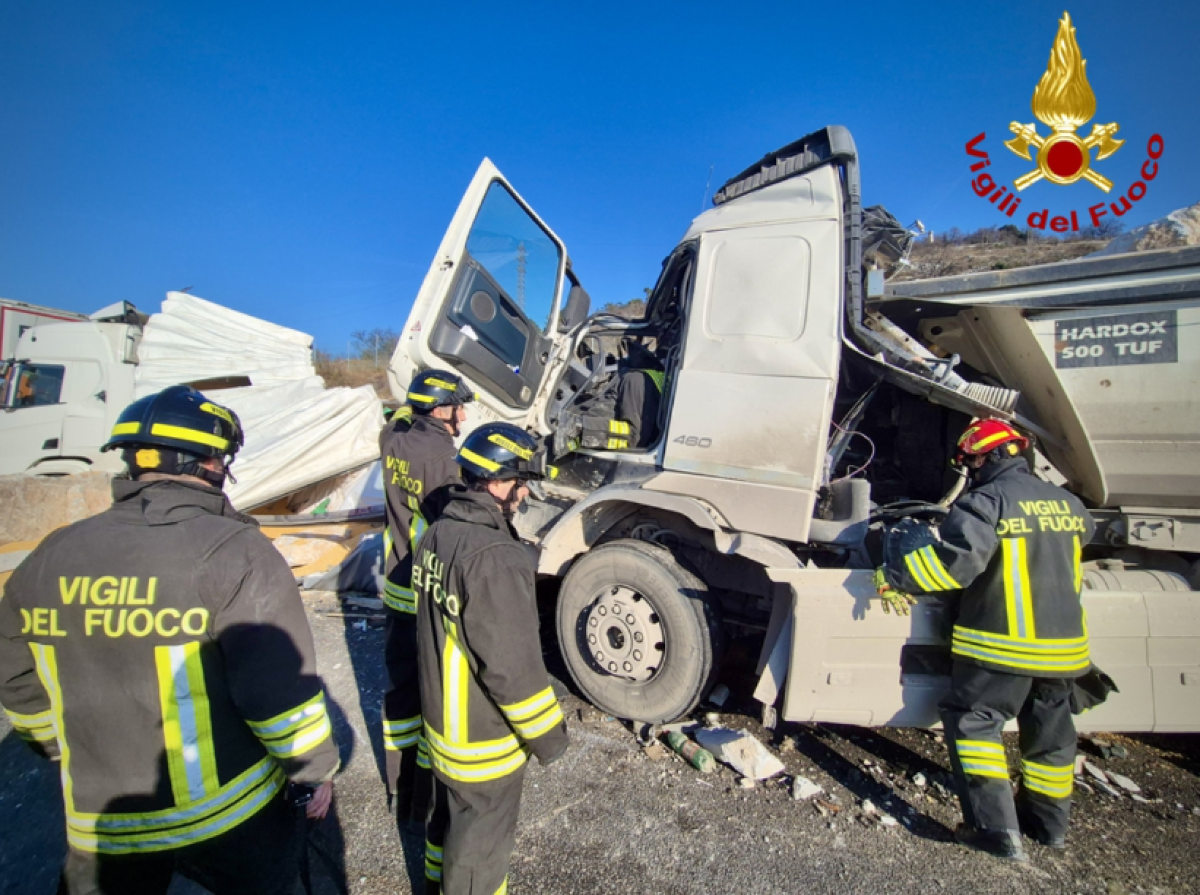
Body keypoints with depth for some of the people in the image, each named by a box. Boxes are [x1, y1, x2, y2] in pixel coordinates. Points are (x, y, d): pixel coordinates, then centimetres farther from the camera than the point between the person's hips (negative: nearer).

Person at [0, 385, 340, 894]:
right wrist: (315, 767, -6)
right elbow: (280, 685, -23)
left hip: (101, 823, 4)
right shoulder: (234, 551, -23)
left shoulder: (51, 556, -5)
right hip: (227, 813, -3)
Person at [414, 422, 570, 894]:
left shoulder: (438, 533, -5)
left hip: (441, 721, 8)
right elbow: (512, 665, -29)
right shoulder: (494, 558, -34)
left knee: (447, 816, 31)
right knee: (480, 844, 18)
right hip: (484, 740, -8)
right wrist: (547, 733, -14)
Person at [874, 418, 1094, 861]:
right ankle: (1049, 822, 36)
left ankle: (996, 828, 1)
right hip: (1063, 642, 8)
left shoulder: (986, 500, -17)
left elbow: (958, 557, -29)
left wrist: (894, 576, -22)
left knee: (972, 723, 3)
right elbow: (1083, 531, 28)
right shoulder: (1067, 503, 7)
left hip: (1002, 643, -8)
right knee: (1050, 732, 21)